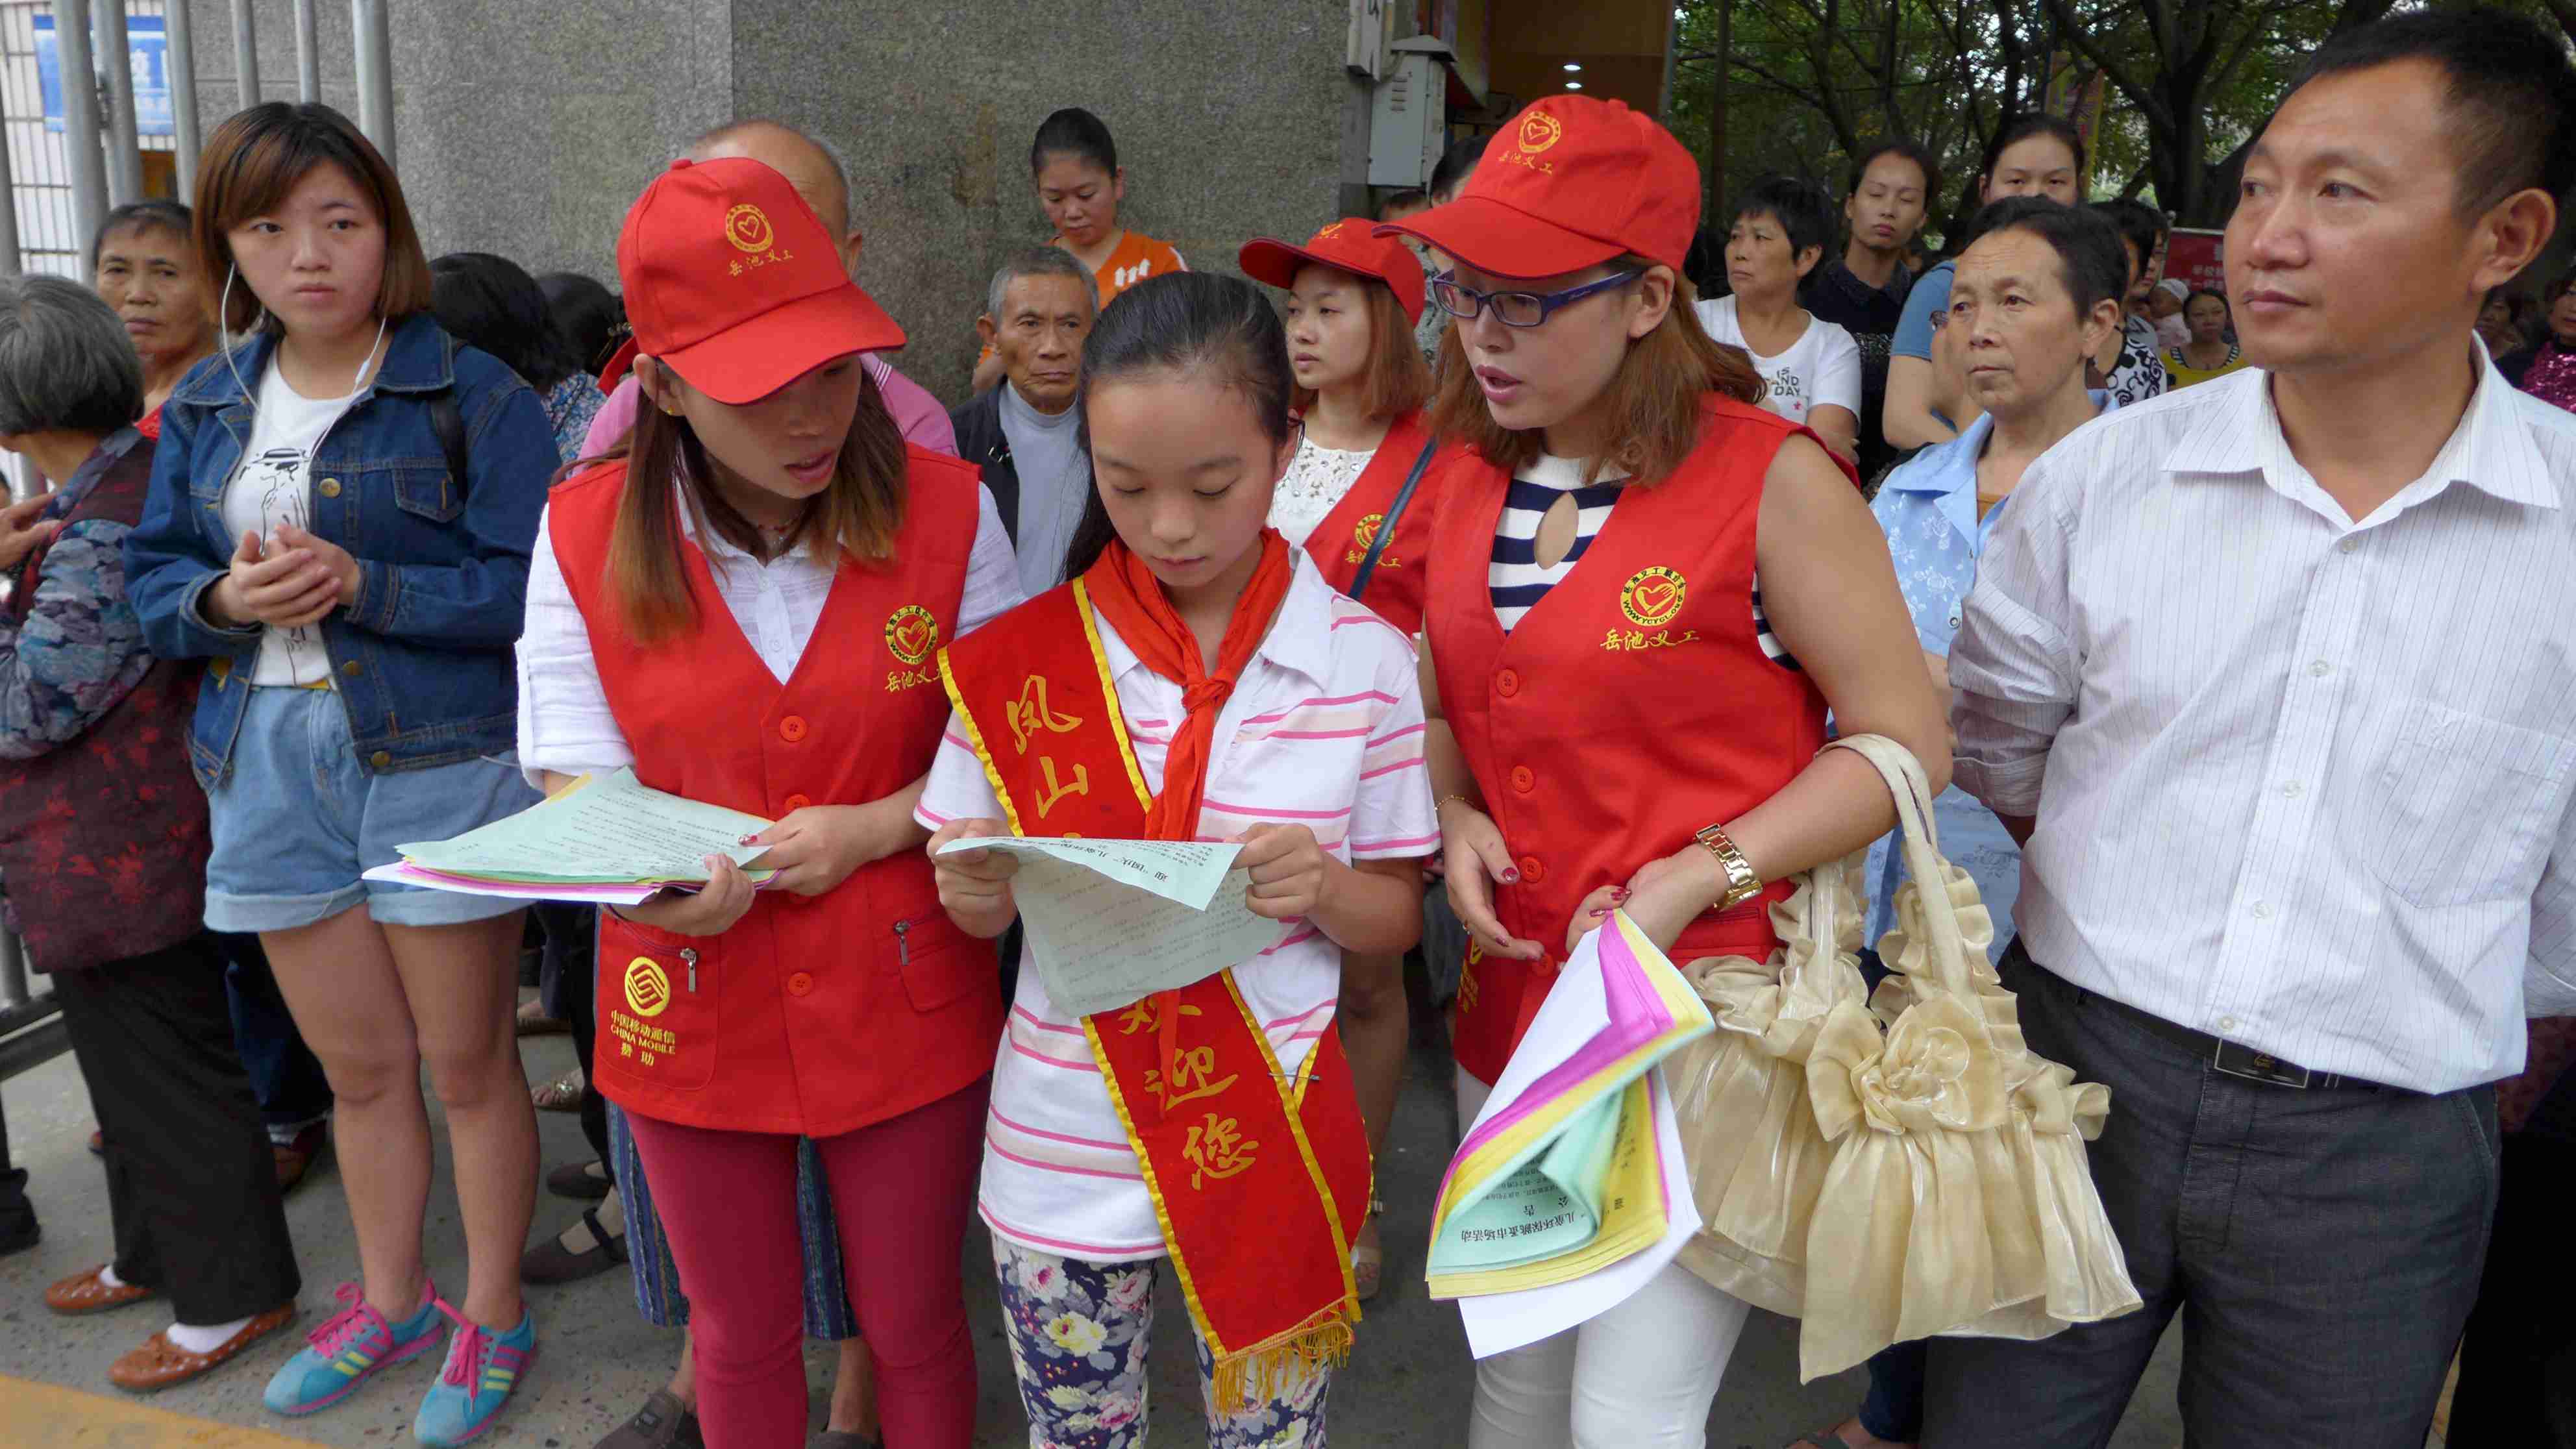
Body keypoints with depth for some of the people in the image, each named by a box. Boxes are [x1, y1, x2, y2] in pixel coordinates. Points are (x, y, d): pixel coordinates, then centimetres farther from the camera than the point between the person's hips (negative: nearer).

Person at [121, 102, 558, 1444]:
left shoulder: (471, 394, -7)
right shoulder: (202, 410, 11)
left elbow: (527, 585, -13)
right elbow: (152, 580, 11)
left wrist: (361, 585, -22)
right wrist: (225, 600, -11)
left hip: (436, 755, -5)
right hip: (268, 764, 5)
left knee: (466, 1060, 6)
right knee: (358, 1065, 18)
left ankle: (492, 1315, 25)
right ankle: (389, 1299, 37)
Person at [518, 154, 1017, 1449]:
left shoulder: (946, 512, -8)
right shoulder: (585, 536, -8)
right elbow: (579, 791, -6)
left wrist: (871, 829, -19)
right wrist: (651, 883, -28)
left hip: (905, 1003, 0)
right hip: (695, 1014, 1)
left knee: (913, 1329, 18)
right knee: (740, 1338, 22)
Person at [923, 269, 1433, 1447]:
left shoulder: (1362, 660, -7)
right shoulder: (1028, 661, -5)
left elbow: (1396, 920, 0)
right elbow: (981, 913, 3)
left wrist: (1326, 891, -22)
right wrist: (976, 891, -20)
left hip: (1267, 1143, 0)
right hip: (1063, 1156, 1)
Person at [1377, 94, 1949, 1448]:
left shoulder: (1769, 477, -12)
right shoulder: (1475, 481, 6)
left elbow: (1905, 739, -10)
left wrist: (1700, 877, -19)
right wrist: (1455, 819, -2)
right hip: (1514, 1007, 6)